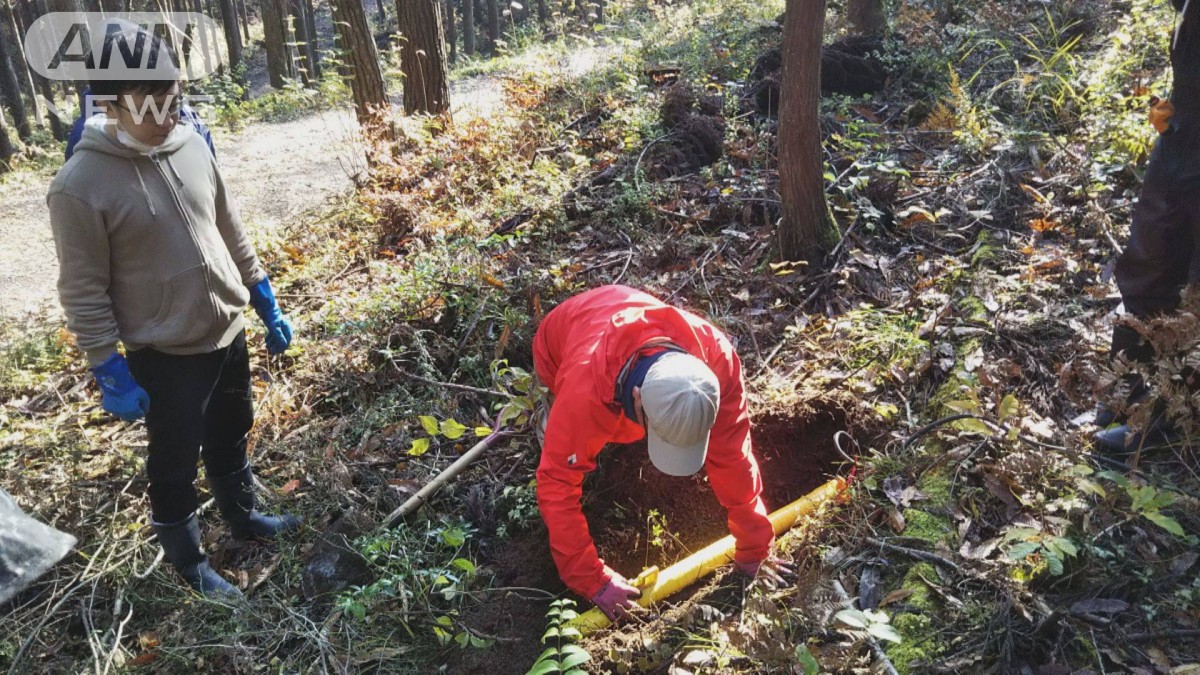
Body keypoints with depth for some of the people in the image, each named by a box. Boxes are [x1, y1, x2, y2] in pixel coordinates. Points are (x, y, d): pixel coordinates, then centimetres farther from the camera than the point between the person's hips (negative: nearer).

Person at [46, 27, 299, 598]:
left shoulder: (191, 147, -2)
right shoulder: (80, 185, -20)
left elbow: (231, 233, 8)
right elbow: (84, 293, -14)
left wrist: (266, 304, 11)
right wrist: (110, 372, -13)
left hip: (228, 333, 6)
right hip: (164, 355, -5)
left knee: (231, 439, 24)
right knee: (176, 464, 12)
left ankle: (243, 517, 47)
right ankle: (189, 561, 34)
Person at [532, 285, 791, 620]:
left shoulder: (716, 357, -39)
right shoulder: (585, 387, -49)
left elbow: (732, 455, -29)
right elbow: (556, 484, -39)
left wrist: (753, 551, -20)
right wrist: (594, 581, -34)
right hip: (559, 346, -2)